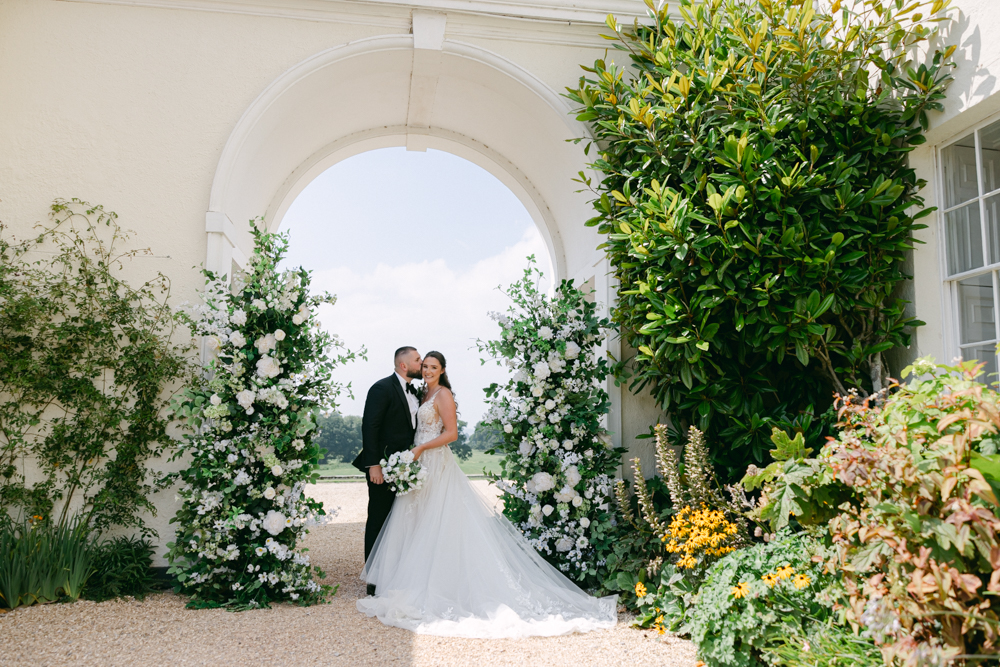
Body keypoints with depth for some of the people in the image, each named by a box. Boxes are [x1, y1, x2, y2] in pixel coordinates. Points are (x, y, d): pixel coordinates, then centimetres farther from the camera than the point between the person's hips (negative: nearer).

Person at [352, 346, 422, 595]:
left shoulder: (413, 392, 13)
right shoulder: (382, 388, -12)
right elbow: (369, 427, -16)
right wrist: (374, 465, -21)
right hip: (383, 468, -7)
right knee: (378, 523, 2)